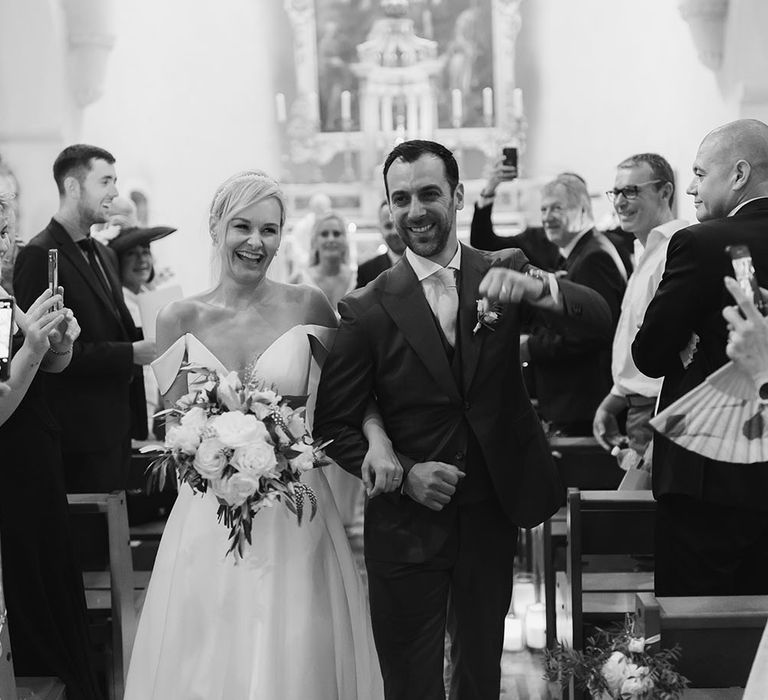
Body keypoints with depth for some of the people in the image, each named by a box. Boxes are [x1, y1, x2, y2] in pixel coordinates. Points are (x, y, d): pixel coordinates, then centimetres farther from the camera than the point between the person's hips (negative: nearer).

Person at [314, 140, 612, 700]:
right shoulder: (367, 310, -9)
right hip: (407, 523, -2)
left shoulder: (504, 273, -3)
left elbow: (601, 319, -14)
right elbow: (334, 423, -5)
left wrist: (537, 289, -33)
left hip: (492, 517, 2)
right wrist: (403, 473, -19)